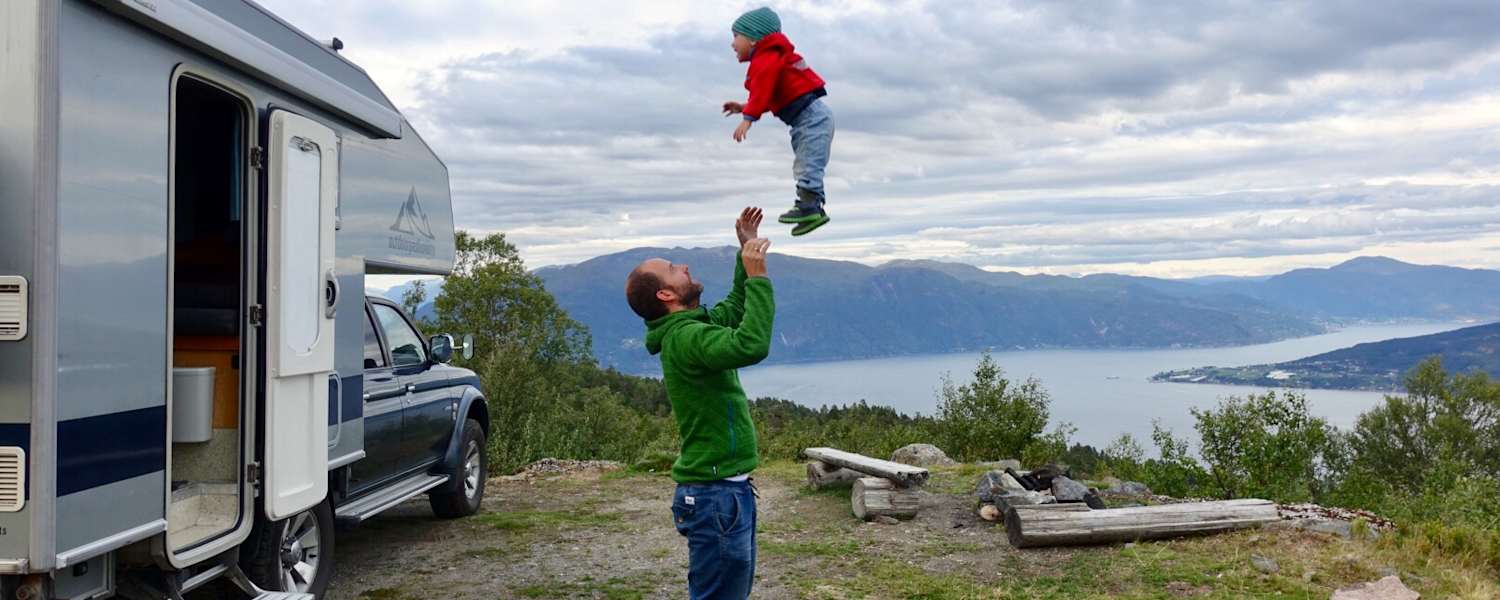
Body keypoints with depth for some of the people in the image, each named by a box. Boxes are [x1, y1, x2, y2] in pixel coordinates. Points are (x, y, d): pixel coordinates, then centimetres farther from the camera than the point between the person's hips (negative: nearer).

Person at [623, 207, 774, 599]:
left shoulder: (690, 326, 11)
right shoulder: (685, 337, -20)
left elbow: (736, 309, 29)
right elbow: (752, 345, -36)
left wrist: (745, 254, 17)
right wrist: (757, 275, -27)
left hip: (729, 489, 10)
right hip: (716, 496, -10)